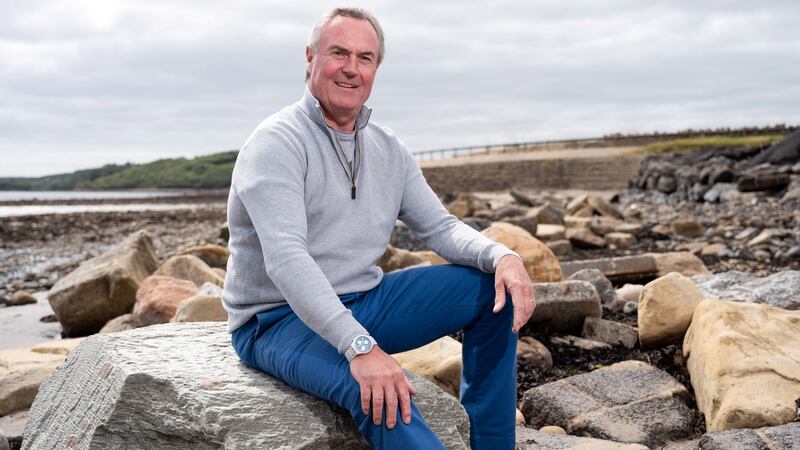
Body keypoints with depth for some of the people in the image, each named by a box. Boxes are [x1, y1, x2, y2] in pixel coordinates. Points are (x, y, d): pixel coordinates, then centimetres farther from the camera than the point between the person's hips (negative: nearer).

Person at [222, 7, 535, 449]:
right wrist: (360, 347, -38)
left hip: (362, 303, 8)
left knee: (494, 289, 0)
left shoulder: (389, 150, 8)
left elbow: (440, 227, 7)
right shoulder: (278, 143, -16)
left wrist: (502, 256, -15)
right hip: (279, 319, -7)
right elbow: (286, 259, -28)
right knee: (379, 392, -37)